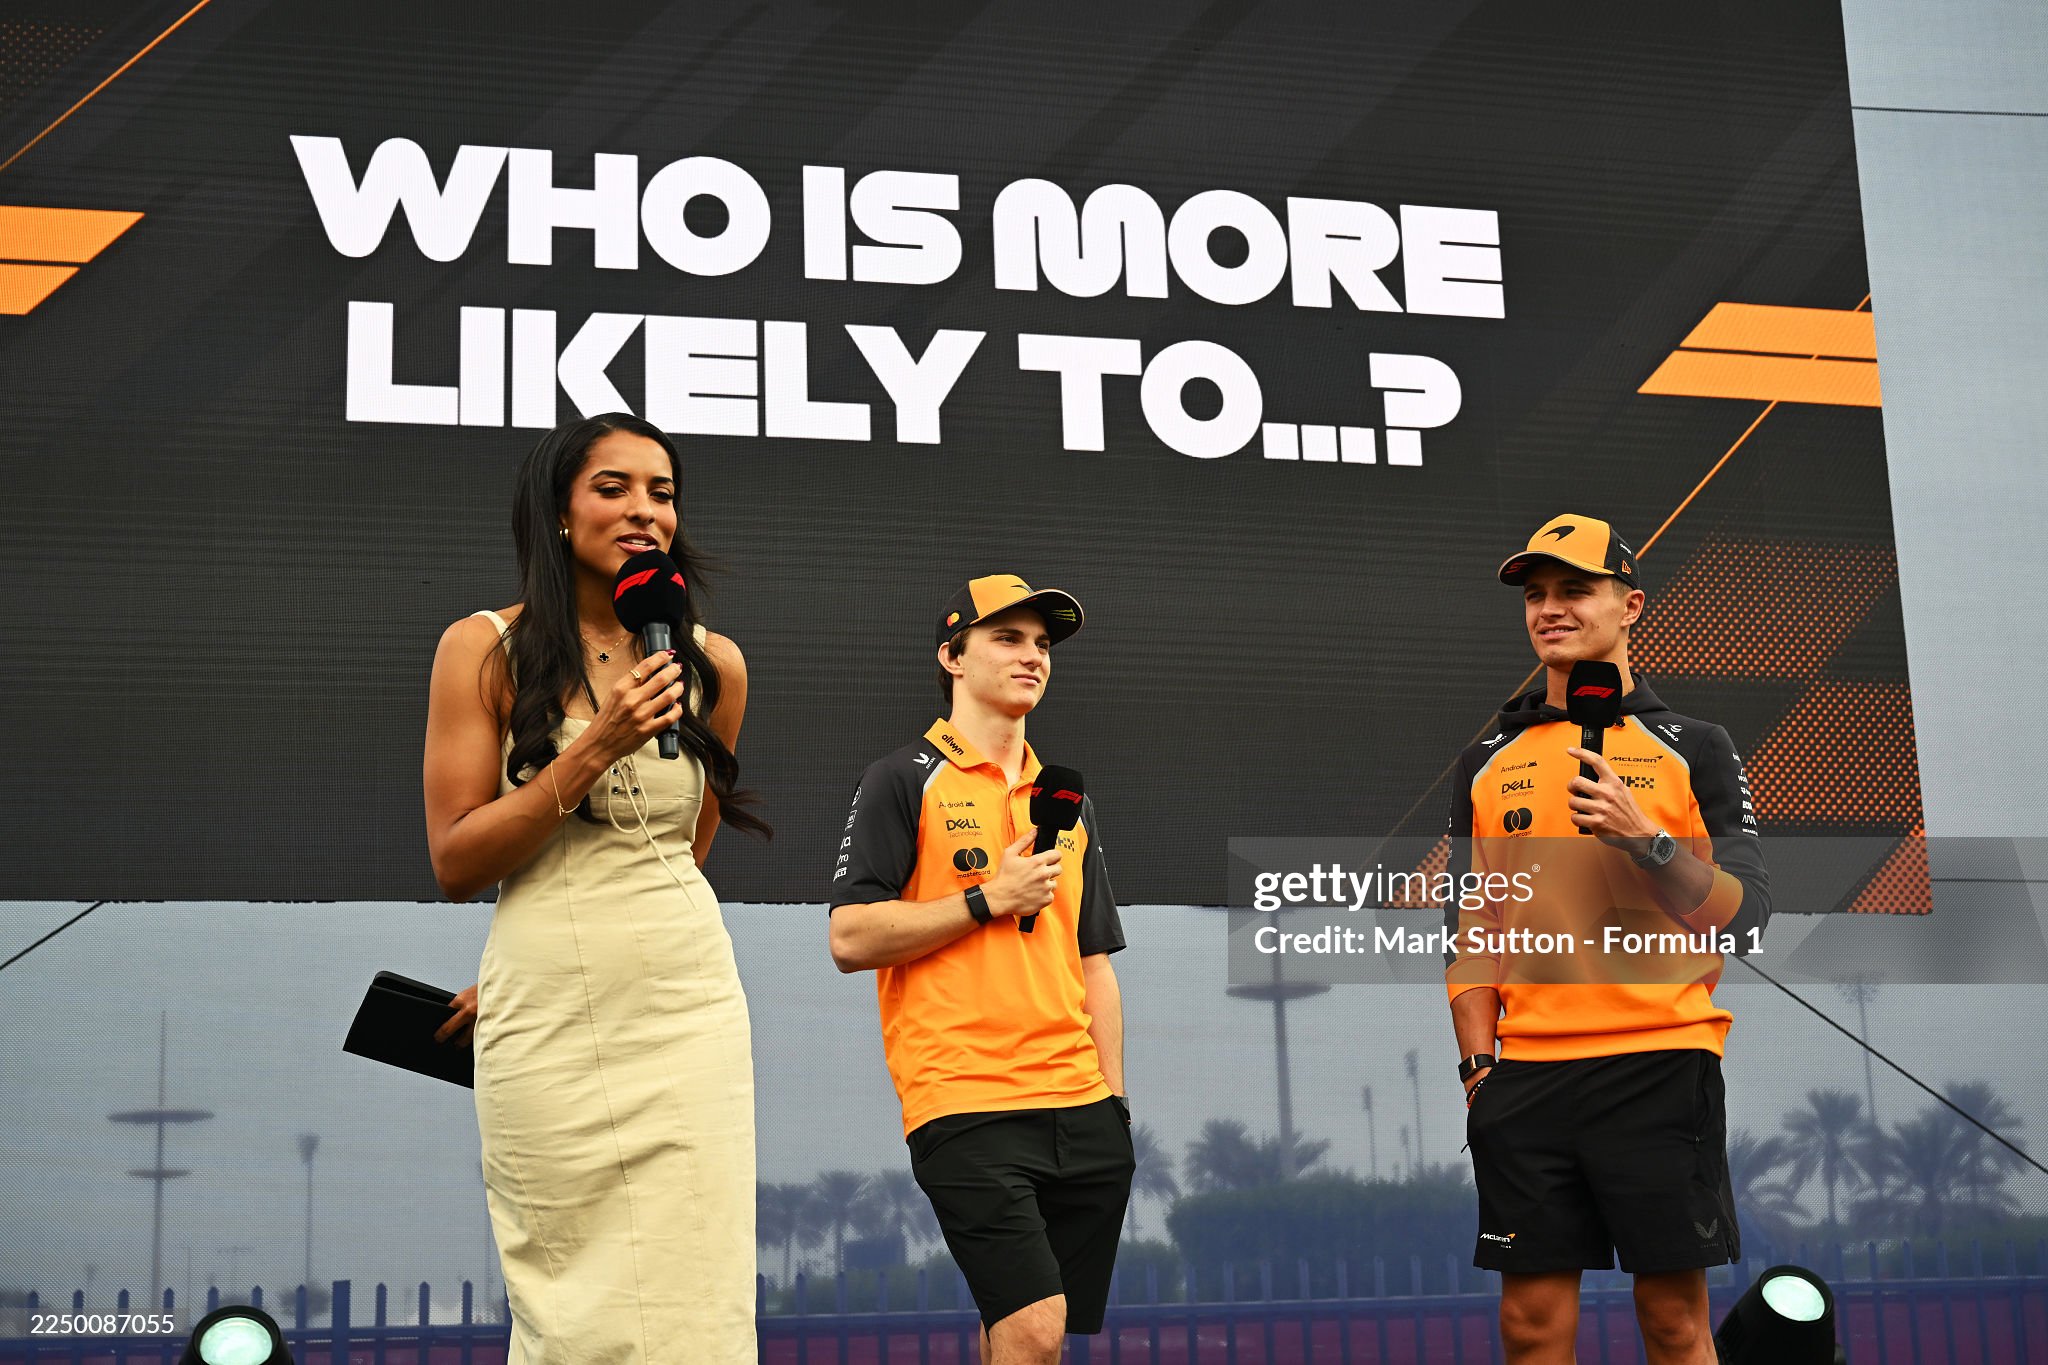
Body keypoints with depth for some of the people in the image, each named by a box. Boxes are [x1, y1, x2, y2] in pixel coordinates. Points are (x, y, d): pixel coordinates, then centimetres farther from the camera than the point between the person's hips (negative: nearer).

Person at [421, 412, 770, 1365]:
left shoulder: (714, 665, 7)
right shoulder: (485, 650, -1)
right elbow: (455, 863, -6)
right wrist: (592, 753, -14)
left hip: (689, 1012, 2)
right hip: (547, 1026, -2)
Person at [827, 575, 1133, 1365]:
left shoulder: (1067, 803, 19)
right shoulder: (905, 781, 1)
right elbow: (851, 939, -7)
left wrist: (1113, 1102, 13)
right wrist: (988, 899, -9)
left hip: (1080, 1111, 6)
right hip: (966, 1107, -6)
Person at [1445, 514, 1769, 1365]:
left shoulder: (1692, 748, 6)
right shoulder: (1487, 761, 14)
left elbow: (1744, 914, -1)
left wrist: (1646, 839, -15)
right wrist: (1479, 1059, 5)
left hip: (1659, 1065, -2)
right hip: (1525, 1072, 3)